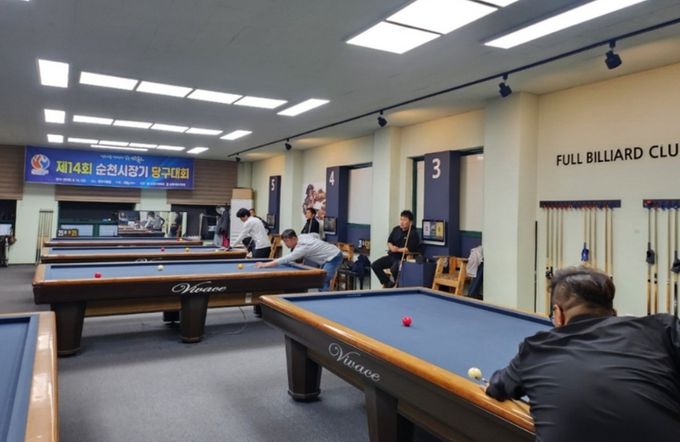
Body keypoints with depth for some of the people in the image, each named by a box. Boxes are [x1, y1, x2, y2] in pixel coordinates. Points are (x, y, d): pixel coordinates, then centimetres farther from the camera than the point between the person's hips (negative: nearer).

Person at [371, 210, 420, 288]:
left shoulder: (413, 234, -14)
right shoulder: (396, 229, 8)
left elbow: (410, 249, -24)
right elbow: (389, 242, 13)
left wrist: (397, 249, -15)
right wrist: (391, 247, -10)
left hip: (403, 258, -8)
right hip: (391, 256, 8)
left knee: (394, 269, -36)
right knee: (375, 265, -4)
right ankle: (388, 283, 7)